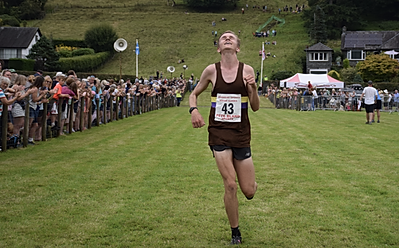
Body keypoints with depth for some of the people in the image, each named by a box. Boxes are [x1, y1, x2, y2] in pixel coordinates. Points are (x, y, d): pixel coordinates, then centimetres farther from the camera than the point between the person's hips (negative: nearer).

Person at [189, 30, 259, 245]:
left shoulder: (247, 70, -1)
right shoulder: (211, 70, 0)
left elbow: (255, 107, 1)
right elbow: (194, 94, 13)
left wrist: (253, 89, -18)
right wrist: (193, 110, -7)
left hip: (241, 134, 1)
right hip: (219, 133, 0)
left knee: (249, 191, 2)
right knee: (230, 185, -9)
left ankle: (250, 182, 42)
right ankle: (235, 233, 11)